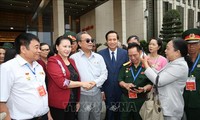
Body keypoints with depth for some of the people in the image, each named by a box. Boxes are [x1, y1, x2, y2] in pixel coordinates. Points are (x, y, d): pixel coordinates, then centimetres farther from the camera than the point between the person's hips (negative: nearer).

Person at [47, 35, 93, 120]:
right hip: (58, 104, -6)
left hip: (72, 103, 6)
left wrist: (78, 101, 12)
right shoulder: (53, 61, -10)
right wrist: (81, 83, -15)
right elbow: (62, 82, -21)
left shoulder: (72, 61, 11)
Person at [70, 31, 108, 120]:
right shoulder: (73, 58, -7)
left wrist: (95, 82, -10)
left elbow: (104, 73, 4)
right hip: (82, 95, -4)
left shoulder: (99, 57, 7)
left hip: (97, 94, 4)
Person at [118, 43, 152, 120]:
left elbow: (151, 84, -2)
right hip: (125, 99, 2)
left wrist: (144, 89, -22)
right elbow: (120, 81, 5)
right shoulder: (125, 66, 5)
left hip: (141, 100, -2)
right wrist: (126, 85, -15)